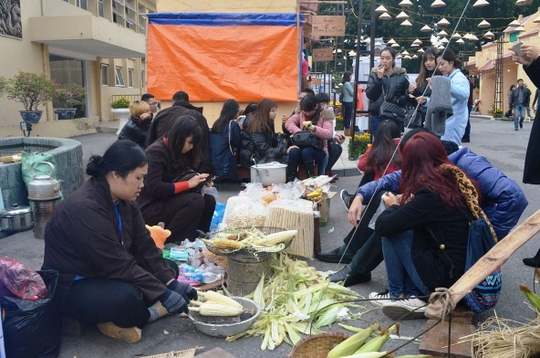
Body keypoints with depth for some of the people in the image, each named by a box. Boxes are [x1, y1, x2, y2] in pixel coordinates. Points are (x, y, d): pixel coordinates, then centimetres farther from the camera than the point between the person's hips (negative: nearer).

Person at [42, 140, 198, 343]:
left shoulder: (122, 200, -2)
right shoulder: (84, 208, -30)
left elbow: (144, 247, -2)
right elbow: (118, 265, -30)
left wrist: (171, 282, -12)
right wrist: (164, 294, -26)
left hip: (107, 274, 10)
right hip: (72, 286, -9)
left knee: (170, 268, 4)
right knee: (128, 296, -37)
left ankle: (121, 319, -8)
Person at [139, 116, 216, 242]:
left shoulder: (176, 152, 9)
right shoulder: (156, 152, -16)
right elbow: (155, 188, -25)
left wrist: (199, 181, -6)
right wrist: (188, 184, -22)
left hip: (167, 202, 8)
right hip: (150, 209, -8)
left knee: (209, 200, -10)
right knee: (196, 200, -27)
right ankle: (167, 241, -19)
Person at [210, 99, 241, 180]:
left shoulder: (217, 123, 8)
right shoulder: (233, 124, -12)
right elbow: (237, 144, -6)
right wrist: (240, 129, 6)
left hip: (214, 161, 7)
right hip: (226, 163, -7)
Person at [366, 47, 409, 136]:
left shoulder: (401, 74, 4)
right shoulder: (374, 73, 6)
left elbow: (407, 95, 5)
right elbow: (369, 94, -5)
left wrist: (399, 100, -15)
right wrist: (379, 78, -13)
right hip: (377, 117, 1)